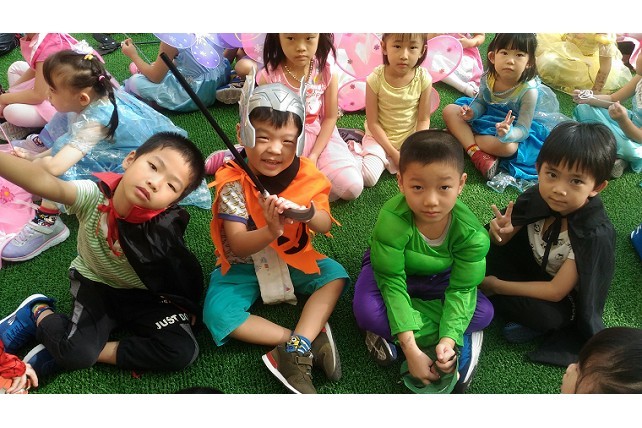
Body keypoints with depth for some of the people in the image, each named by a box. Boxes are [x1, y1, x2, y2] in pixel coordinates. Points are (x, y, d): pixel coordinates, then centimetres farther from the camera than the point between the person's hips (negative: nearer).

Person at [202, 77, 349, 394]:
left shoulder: (305, 175, -13)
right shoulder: (233, 184, -23)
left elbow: (325, 226, -17)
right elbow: (238, 245, -25)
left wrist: (304, 212, -41)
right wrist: (272, 231, -46)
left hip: (293, 259, 3)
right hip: (243, 266, -2)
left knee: (335, 275, -17)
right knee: (217, 313, -24)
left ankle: (295, 350, -25)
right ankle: (310, 340, -23)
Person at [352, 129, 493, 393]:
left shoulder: (472, 232, -27)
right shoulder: (392, 220, -37)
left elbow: (461, 289, -21)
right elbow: (392, 283, -32)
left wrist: (448, 340, -37)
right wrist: (411, 349, -34)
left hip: (438, 280, 3)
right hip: (392, 269, -3)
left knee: (483, 312, -18)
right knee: (367, 311, -33)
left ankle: (389, 332, -14)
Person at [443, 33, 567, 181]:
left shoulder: (529, 91, -27)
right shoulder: (488, 78, -14)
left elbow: (522, 130, -24)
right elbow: (480, 102, 4)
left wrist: (507, 134, -47)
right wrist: (472, 113, -20)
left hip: (514, 128, -5)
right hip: (487, 119, 6)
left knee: (508, 147, -40)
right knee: (449, 110, -14)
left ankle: (460, 135, -20)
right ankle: (476, 153, -27)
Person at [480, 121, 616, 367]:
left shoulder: (595, 234, -31)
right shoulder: (536, 198, -18)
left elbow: (556, 291, -29)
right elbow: (504, 241, -6)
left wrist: (497, 285, -26)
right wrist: (500, 231, -31)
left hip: (561, 302, -5)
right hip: (529, 268, 5)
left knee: (545, 316, -36)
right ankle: (522, 313, -9)